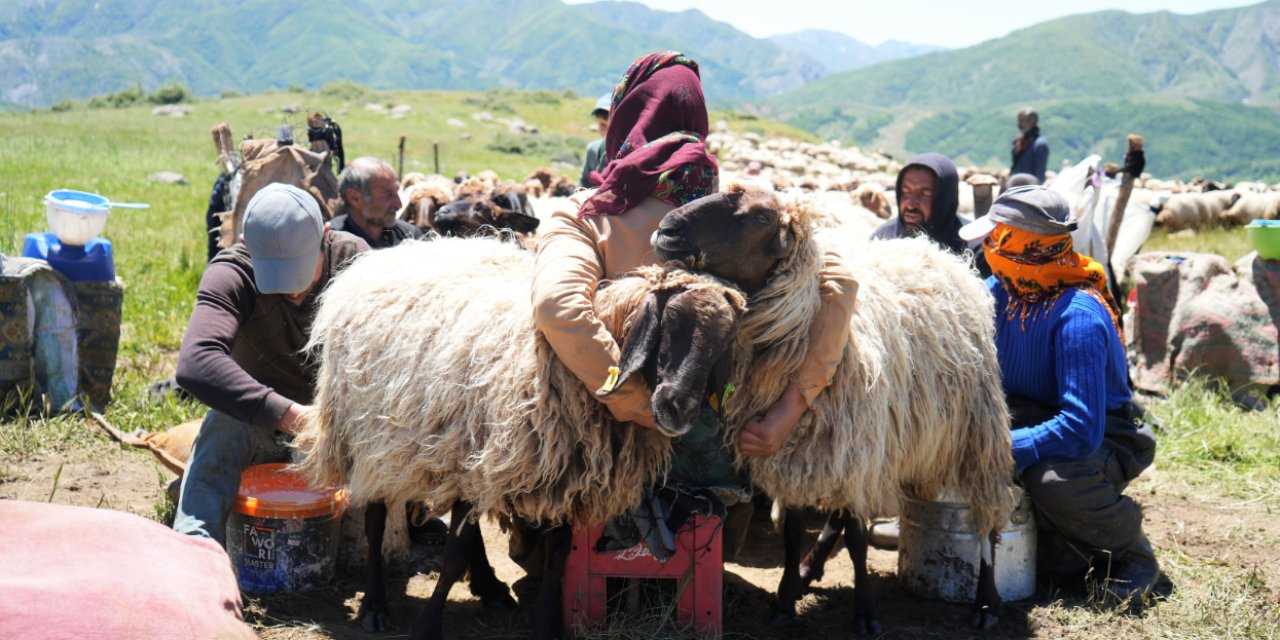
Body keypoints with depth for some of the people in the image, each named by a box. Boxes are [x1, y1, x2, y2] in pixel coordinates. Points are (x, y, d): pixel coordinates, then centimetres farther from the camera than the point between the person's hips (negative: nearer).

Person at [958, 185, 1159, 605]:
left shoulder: (1078, 317, -30)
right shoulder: (998, 292, -5)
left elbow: (1081, 430, -37)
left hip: (1104, 438, -7)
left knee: (1052, 479, -39)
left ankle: (1131, 551, -5)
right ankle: (1056, 543, 0)